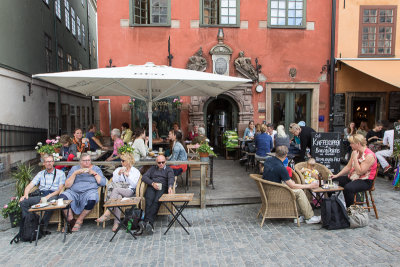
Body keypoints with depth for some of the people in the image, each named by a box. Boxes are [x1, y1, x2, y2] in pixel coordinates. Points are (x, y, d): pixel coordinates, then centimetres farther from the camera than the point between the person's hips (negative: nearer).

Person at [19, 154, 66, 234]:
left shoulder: (60, 173, 10)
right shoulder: (41, 174, 23)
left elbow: (60, 189, 0)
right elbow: (30, 185, 15)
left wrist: (48, 196, -15)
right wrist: (25, 195, -6)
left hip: (53, 195, -4)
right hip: (41, 195, 4)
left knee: (51, 201, -39)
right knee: (23, 202, -20)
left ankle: (43, 226, -27)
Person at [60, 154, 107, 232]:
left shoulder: (96, 168, 15)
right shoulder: (74, 168, 17)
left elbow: (103, 183, 3)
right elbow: (67, 185, 6)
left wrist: (94, 173, -4)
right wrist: (75, 173, -4)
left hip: (89, 191, -1)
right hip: (73, 192, 1)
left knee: (92, 199, -36)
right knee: (62, 197, -30)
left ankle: (79, 220, -10)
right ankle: (69, 219, -7)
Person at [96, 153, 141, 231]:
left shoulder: (135, 171, 13)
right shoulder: (118, 170, 22)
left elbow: (134, 185, 1)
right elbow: (114, 182, 10)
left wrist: (127, 175, -9)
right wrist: (119, 174, -5)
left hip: (129, 191, -2)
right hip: (118, 192, 2)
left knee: (116, 189, -34)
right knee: (118, 197, -36)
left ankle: (107, 214, -37)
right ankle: (116, 222, -39)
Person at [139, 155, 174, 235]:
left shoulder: (169, 170, 22)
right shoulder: (152, 168, 29)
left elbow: (171, 178, 1)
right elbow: (144, 177, 14)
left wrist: (170, 187, -22)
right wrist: (152, 183, -5)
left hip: (162, 188, -1)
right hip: (151, 187, 2)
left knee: (156, 201, -34)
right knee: (149, 200, -32)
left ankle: (147, 221, -45)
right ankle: (150, 224, -44)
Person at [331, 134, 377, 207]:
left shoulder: (369, 155, -19)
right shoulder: (355, 152, 7)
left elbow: (360, 172, -24)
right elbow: (348, 167, 10)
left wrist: (355, 158, -22)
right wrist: (337, 175, 1)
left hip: (365, 181, -9)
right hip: (352, 177, 9)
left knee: (348, 188, -35)